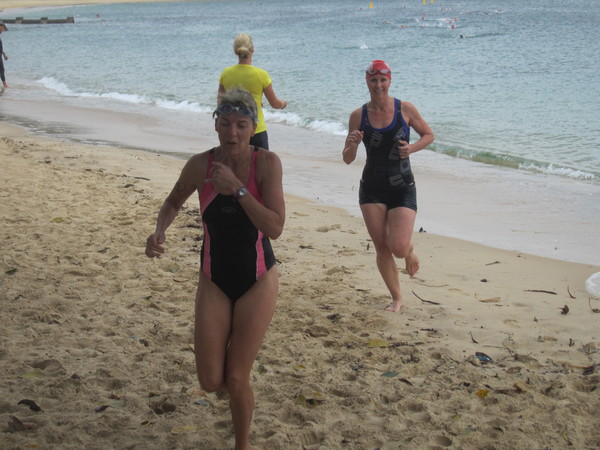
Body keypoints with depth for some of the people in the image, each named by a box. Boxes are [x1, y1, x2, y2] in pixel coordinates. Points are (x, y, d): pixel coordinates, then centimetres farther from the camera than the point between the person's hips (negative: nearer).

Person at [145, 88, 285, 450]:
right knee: (211, 381, 1)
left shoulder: (267, 163, -17)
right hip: (214, 280, 3)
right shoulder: (200, 165, -10)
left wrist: (237, 189, -29)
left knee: (236, 379, 0)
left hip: (257, 281, -2)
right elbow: (174, 202, 10)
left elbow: (275, 228, -24)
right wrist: (160, 230, -10)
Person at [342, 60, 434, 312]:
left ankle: (410, 248, 24)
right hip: (372, 189, 2)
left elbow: (429, 135, 8)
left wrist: (411, 148, -11)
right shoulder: (358, 116, -2)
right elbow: (347, 159, 1)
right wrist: (352, 144, -21)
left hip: (403, 189, -2)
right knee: (381, 248, 4)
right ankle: (396, 298, 23)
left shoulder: (406, 109, -6)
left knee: (398, 248, -14)